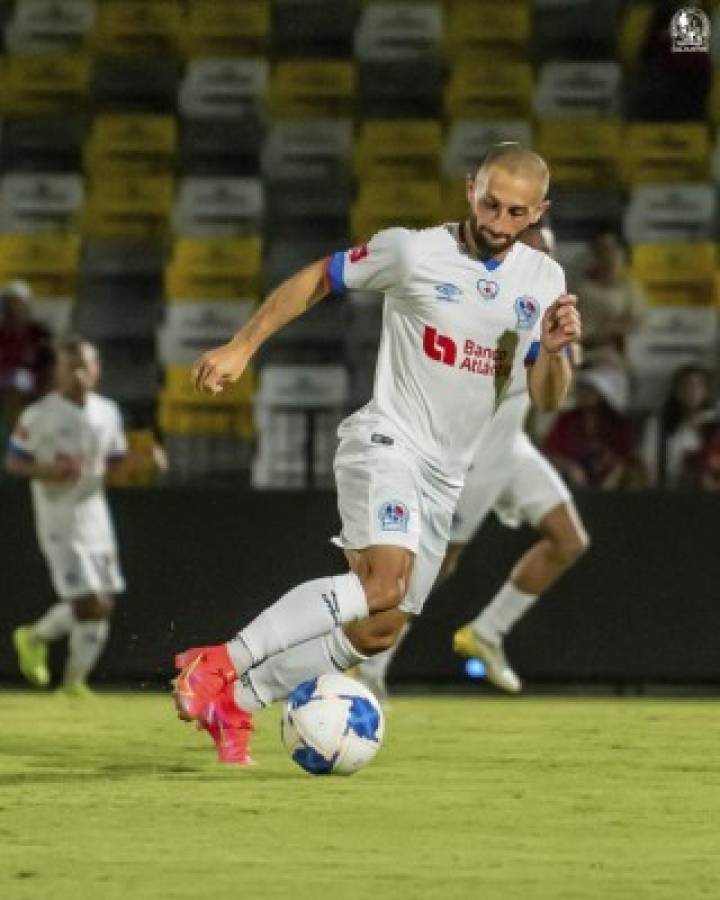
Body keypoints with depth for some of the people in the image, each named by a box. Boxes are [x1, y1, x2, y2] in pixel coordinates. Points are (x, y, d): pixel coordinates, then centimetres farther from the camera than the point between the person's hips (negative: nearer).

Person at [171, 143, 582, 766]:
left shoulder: (544, 281, 4)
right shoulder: (415, 252, -10)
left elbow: (548, 397, 6)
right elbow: (316, 280, 2)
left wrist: (555, 351, -16)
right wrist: (242, 346, -4)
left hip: (444, 478, 7)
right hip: (386, 442, -6)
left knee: (378, 631, 5)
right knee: (384, 583, -30)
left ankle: (233, 702, 19)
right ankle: (219, 663, -26)